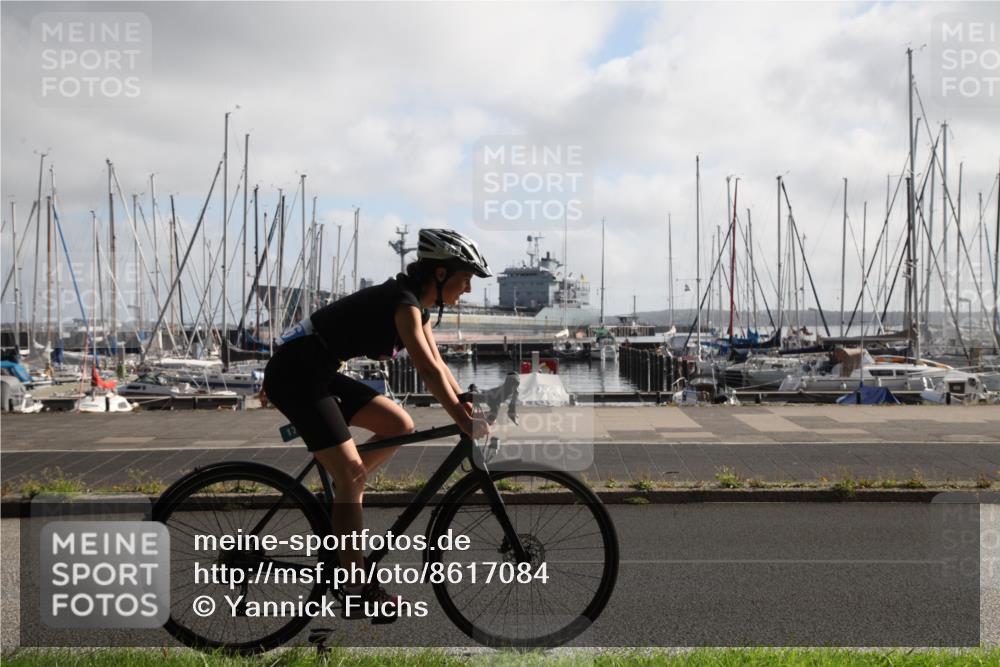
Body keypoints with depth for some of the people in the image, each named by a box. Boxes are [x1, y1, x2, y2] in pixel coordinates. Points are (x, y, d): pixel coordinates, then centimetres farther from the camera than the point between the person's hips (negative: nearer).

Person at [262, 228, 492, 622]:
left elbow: (438, 366, 15)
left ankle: (338, 500, 11)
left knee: (400, 426, 5)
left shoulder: (416, 304, 10)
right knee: (353, 471, -14)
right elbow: (428, 371, -26)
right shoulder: (404, 301, -18)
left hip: (319, 373, 10)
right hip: (294, 373, -10)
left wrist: (470, 410, 9)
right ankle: (358, 591, -10)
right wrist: (465, 423, -26)